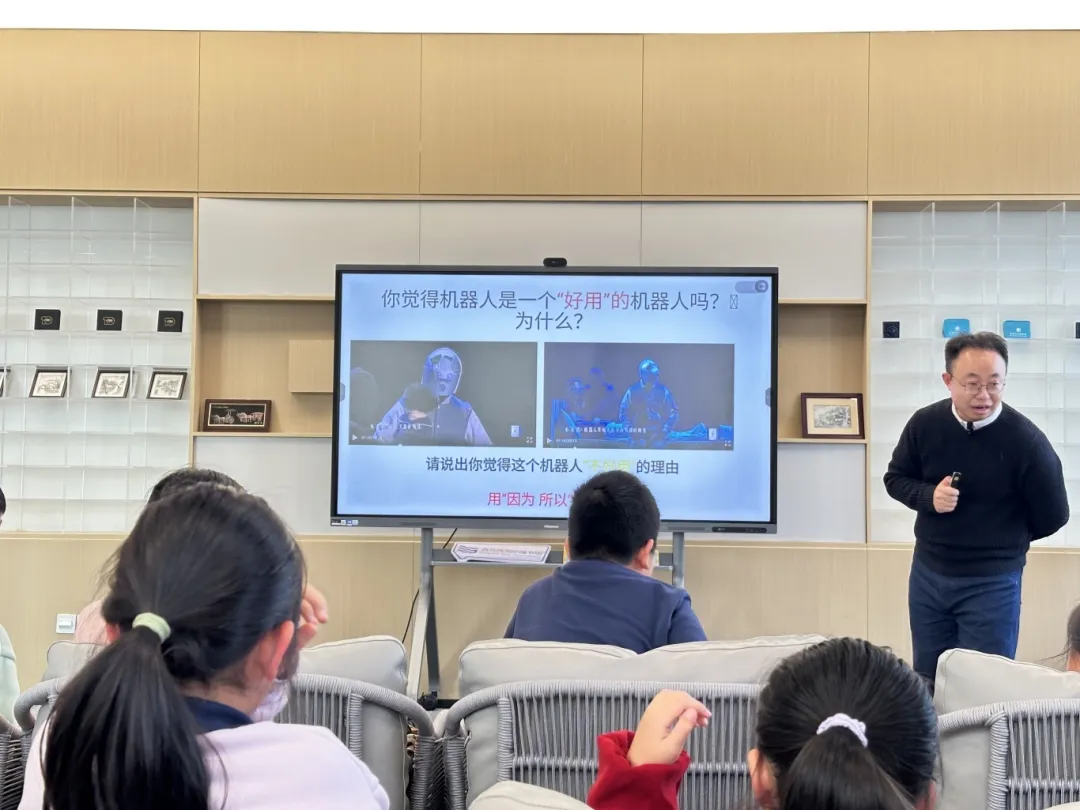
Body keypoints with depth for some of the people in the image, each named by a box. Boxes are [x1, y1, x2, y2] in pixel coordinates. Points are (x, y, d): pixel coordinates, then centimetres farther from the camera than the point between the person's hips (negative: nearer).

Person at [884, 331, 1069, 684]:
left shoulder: (1025, 440, -18)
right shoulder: (924, 423, -8)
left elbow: (1052, 516, -7)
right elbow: (895, 479, 6)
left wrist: (1003, 541, 6)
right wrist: (929, 497, -15)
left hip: (992, 583, -3)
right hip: (928, 573, 4)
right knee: (926, 681, 15)